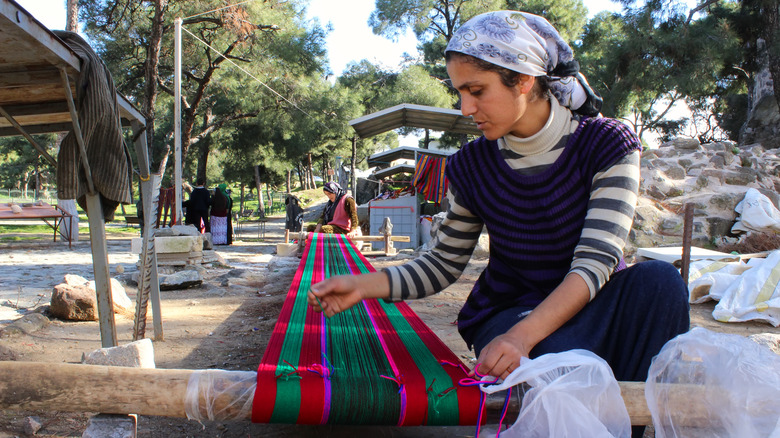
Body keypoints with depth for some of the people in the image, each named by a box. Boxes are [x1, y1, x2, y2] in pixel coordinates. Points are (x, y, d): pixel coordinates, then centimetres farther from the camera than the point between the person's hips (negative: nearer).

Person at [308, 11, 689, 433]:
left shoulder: (607, 144, -10)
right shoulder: (472, 166, -3)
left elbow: (594, 263, -21)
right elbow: (442, 265, 5)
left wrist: (524, 334, -37)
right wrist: (364, 285, -10)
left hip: (592, 304, 1)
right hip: (508, 310, 0)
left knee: (657, 279, -32)